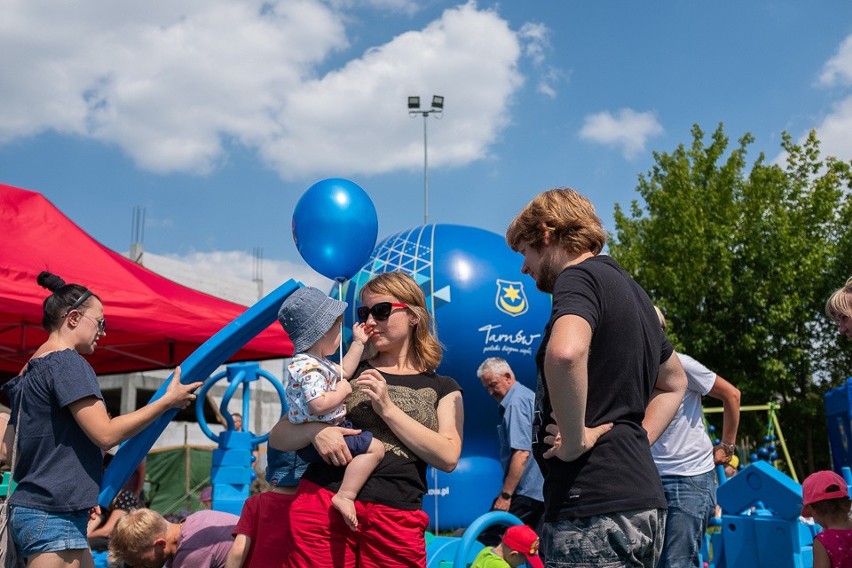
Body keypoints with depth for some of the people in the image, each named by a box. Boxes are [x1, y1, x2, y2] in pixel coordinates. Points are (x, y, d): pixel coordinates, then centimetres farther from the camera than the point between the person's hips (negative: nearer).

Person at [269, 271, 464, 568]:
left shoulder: (443, 388, 12)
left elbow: (448, 458, -5)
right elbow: (277, 436, 10)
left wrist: (387, 408, -9)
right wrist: (315, 431, -12)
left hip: (396, 518, -1)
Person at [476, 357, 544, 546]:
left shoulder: (516, 402, -12)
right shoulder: (529, 396, 18)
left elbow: (522, 453, -21)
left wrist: (505, 495, -20)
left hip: (525, 491, -10)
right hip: (543, 490, 10)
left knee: (488, 538, -10)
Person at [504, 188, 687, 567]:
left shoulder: (578, 277, -10)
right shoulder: (631, 290, 19)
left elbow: (565, 352, -33)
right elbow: (673, 382, 32)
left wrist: (574, 440, -20)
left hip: (595, 511, -9)